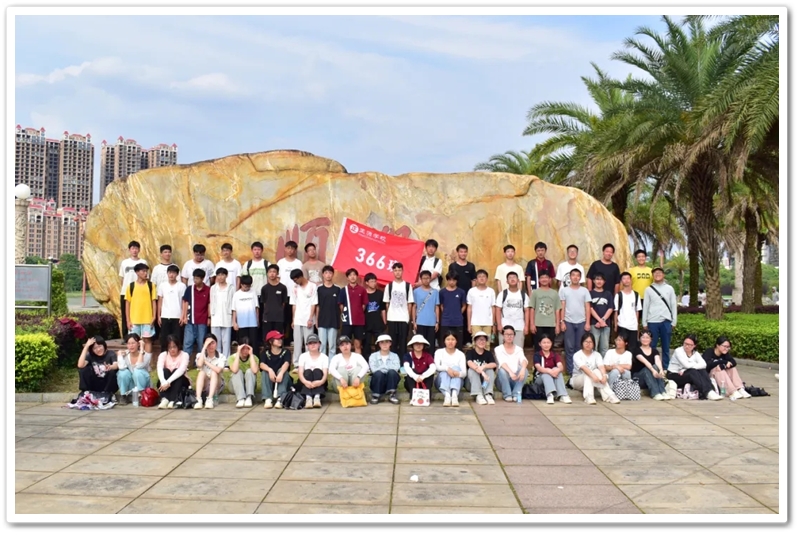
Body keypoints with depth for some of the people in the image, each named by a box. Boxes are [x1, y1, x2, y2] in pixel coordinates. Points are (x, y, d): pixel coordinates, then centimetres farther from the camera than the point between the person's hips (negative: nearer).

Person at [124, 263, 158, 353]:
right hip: (134, 319, 1)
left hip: (148, 319, -1)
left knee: (147, 340, 5)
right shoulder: (131, 286, 1)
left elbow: (154, 301, 2)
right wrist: (128, 320, -1)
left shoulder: (151, 285, 1)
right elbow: (127, 303, 3)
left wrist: (154, 317, -6)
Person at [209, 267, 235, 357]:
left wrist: (234, 318, -3)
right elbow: (211, 303, 11)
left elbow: (233, 303, 1)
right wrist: (210, 316, 5)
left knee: (226, 340, 0)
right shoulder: (213, 288, 9)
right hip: (215, 318, 2)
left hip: (227, 318, -2)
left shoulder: (231, 288, 1)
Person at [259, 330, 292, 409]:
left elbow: (286, 363, -25)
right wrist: (270, 370, -41)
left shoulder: (286, 352, -4)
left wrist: (281, 373, -46)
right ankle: (268, 399, -39)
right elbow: (261, 364, -19)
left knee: (283, 371, -28)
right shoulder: (265, 352, 0)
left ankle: (280, 399, -42)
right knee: (265, 372, -26)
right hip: (269, 381, 1)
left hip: (283, 381, -1)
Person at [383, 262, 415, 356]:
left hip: (404, 318, 0)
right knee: (393, 342, 4)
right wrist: (385, 318, 0)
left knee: (403, 342, 2)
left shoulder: (408, 286, 4)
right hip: (392, 318, 1)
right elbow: (386, 303, 6)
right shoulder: (389, 286, 6)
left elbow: (410, 303, 3)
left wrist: (409, 317, -2)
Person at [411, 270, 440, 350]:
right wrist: (414, 322, -1)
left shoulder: (435, 292, 5)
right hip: (420, 322, -1)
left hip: (432, 323, 1)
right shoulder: (416, 291, 2)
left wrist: (437, 322, 2)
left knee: (431, 344, 5)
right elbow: (414, 307, 4)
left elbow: (437, 307, 7)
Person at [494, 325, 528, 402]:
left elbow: (524, 360, -13)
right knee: (502, 370, -33)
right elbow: (502, 362, -20)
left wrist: (523, 369, -37)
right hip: (503, 380, -2)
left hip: (516, 379, 2)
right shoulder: (498, 349, -1)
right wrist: (510, 372, -40)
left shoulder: (518, 349, 7)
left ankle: (516, 393, -23)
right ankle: (507, 395, -22)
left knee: (525, 370, -26)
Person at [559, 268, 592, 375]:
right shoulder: (564, 290, 3)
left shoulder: (584, 291, 5)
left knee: (580, 347, 5)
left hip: (581, 322, 1)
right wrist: (562, 321, -3)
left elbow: (587, 308, 4)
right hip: (568, 322, -1)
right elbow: (562, 307, 3)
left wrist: (587, 323, -2)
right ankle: (571, 371, 7)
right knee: (569, 347, 1)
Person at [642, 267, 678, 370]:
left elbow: (673, 305, 7)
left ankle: (665, 368, 12)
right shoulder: (648, 289, 5)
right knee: (652, 347, 3)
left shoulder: (669, 288, 7)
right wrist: (644, 322, 0)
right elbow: (645, 306, 4)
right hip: (653, 322, -1)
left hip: (666, 321, 1)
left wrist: (674, 321, 3)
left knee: (666, 347, 6)